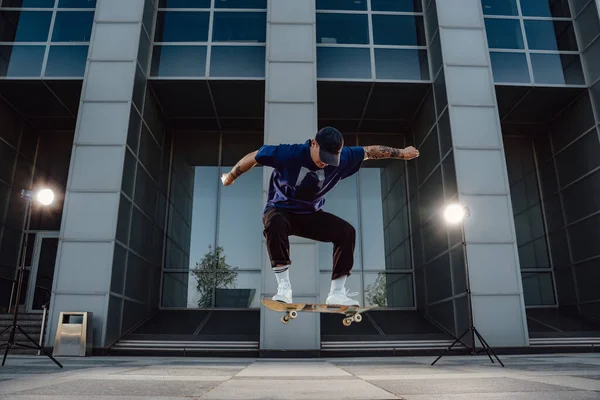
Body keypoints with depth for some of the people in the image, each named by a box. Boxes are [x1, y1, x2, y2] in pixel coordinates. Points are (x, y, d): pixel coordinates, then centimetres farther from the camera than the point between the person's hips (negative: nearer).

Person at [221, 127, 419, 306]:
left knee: (346, 231, -15)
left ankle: (337, 293, -7)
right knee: (275, 223, -40)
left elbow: (370, 151, -2)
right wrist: (230, 177, -3)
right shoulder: (289, 153, -27)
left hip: (311, 214, 4)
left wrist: (401, 153, 6)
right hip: (280, 209, -3)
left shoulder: (342, 158, -16)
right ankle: (284, 288, -30)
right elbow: (254, 157, -15)